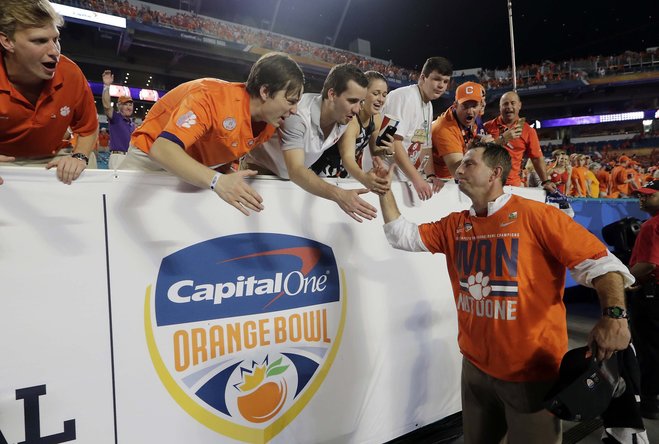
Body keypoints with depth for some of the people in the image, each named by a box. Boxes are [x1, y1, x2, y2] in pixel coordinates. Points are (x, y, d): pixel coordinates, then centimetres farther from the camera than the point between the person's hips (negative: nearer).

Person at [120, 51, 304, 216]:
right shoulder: (212, 97, -38)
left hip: (204, 165, 6)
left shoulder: (270, 125, -15)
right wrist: (217, 181, -62)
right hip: (152, 155, -5)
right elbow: (162, 150, -50)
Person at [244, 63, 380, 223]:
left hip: (298, 176, 6)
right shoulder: (297, 114, -39)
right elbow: (295, 171, -48)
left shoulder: (346, 117, -19)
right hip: (259, 169, -5)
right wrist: (338, 195, -60)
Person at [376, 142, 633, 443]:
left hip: (532, 371, -5)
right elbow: (401, 235, 3)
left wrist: (614, 315, -30)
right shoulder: (454, 225, 3)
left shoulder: (536, 215, -15)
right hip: (475, 365, 6)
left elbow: (599, 261, -15)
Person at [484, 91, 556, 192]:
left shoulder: (528, 131, 5)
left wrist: (546, 181, -2)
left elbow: (537, 158, 7)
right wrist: (503, 138, -17)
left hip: (512, 183, 1)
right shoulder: (488, 127, 2)